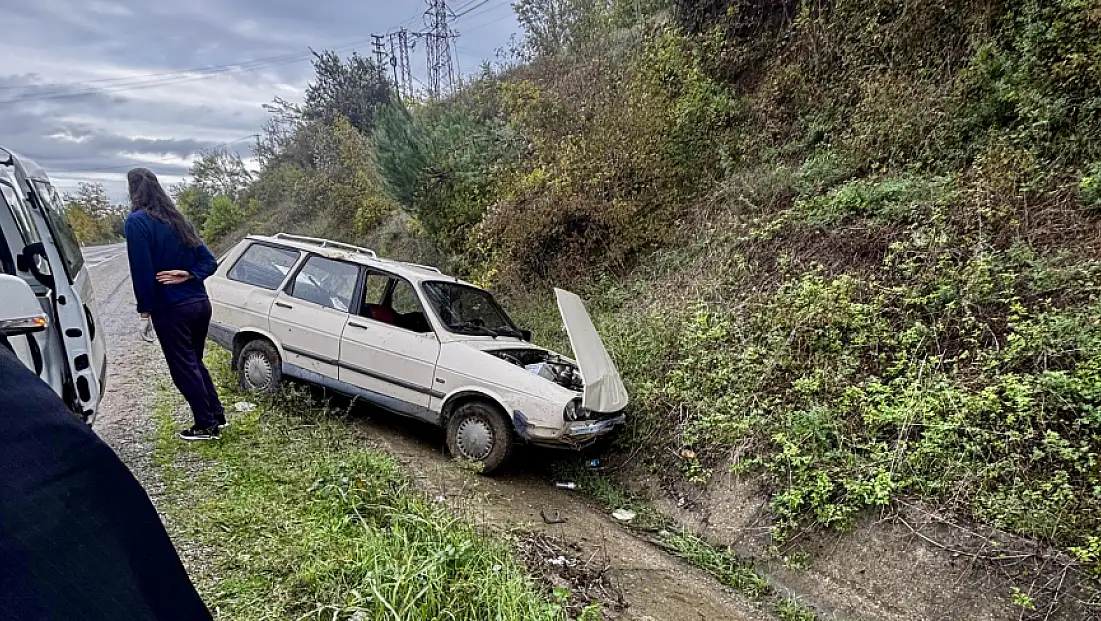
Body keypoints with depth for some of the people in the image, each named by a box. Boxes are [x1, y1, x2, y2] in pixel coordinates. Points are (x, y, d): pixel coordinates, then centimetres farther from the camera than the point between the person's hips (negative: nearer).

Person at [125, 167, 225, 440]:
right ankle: (217, 414, 24)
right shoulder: (178, 220, 13)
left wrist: (145, 307, -6)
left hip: (171, 309, -7)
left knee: (183, 368, 4)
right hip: (200, 303, 7)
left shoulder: (136, 221, -10)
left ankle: (206, 425, 11)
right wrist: (189, 275, -4)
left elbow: (141, 268, -15)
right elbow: (209, 261, 11)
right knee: (194, 362, 21)